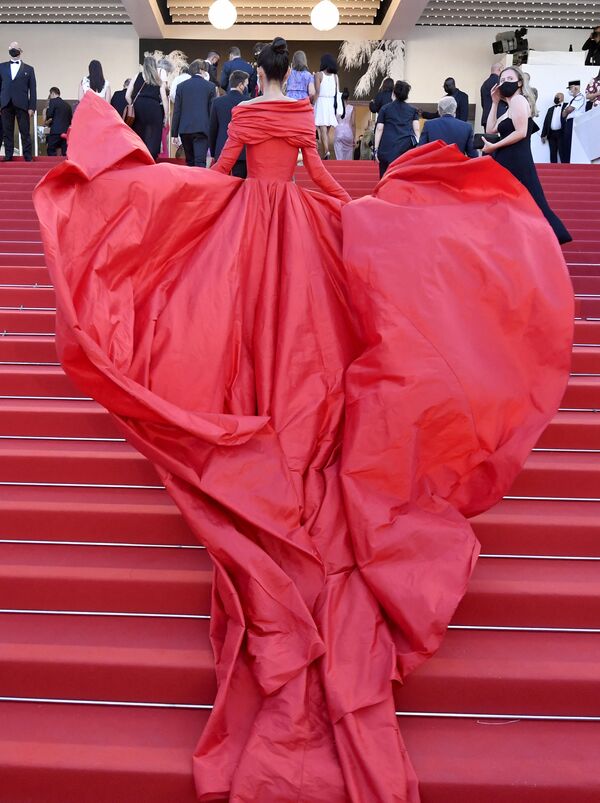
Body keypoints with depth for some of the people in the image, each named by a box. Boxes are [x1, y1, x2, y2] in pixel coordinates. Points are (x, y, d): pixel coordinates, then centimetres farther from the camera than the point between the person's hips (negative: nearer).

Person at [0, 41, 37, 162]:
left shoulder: (28, 69, 12)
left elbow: (32, 90, 6)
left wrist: (32, 107, -3)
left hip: (22, 105, -2)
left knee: (25, 132, -4)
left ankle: (28, 156, -2)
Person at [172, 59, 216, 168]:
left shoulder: (181, 86, 8)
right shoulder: (210, 86, 2)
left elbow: (176, 111, 7)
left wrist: (175, 134, 10)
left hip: (185, 130, 3)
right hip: (202, 129, -3)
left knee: (190, 163, 15)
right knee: (200, 163, -9)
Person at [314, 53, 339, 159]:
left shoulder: (319, 75, -3)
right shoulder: (335, 76, 10)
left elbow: (317, 92, -10)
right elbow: (338, 93, 10)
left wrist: (313, 102, -7)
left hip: (321, 102, -5)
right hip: (332, 103, 5)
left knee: (322, 130, -11)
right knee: (328, 132, 11)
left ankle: (326, 151, -27)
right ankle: (328, 152, 12)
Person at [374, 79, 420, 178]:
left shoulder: (385, 109, 10)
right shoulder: (413, 110, 13)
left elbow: (379, 129, 5)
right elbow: (416, 129, 4)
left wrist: (376, 149, 6)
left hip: (388, 148, -1)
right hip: (407, 147, 1)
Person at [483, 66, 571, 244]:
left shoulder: (518, 99, -8)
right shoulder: (511, 107, 21)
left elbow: (521, 132, -18)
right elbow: (490, 129, 16)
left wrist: (494, 146, -15)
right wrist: (495, 102, 15)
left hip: (515, 161, -10)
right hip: (510, 160, 10)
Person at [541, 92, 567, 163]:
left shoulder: (566, 106, 7)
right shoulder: (550, 109, 22)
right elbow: (546, 122, 16)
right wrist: (543, 135, 9)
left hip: (561, 133, -5)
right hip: (551, 134, 5)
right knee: (553, 153, 3)